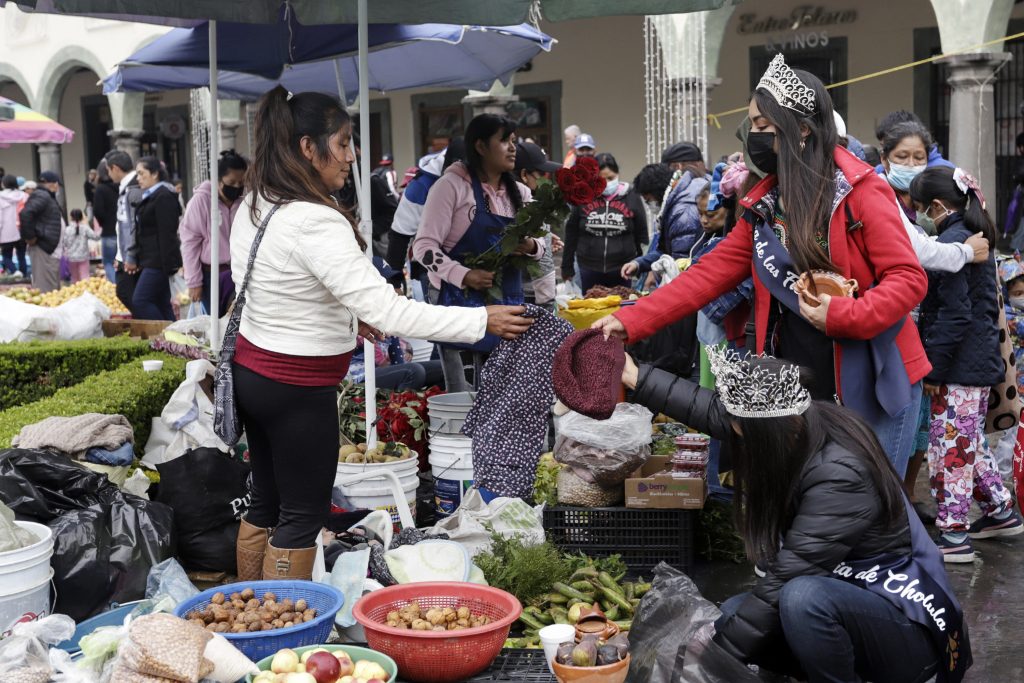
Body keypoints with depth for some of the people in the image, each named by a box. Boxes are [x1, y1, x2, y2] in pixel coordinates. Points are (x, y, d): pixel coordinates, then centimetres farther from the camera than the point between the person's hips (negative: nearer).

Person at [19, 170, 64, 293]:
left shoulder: (47, 196, 19)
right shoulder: (41, 196, -12)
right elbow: (25, 214, -27)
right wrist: (30, 237, -20)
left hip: (51, 250, 11)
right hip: (43, 249, -11)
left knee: (54, 288, 16)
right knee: (45, 289, -11)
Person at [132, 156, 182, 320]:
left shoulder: (164, 197, -13)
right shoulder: (149, 197, 18)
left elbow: (167, 234, -18)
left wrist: (167, 264, -21)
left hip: (158, 261, -10)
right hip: (150, 261, 10)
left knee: (139, 301, -13)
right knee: (162, 303, 9)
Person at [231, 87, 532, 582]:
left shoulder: (254, 206, 3)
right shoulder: (315, 222, -25)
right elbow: (387, 310, -28)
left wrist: (342, 315, 14)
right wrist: (482, 320, -23)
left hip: (251, 369, 9)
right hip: (297, 388, -9)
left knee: (266, 501, 20)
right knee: (303, 515, 5)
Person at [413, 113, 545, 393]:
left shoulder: (520, 193, 11)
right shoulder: (453, 185, -8)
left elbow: (538, 246, 18)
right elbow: (424, 246, -12)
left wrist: (531, 247, -7)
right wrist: (464, 276, -27)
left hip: (507, 302, 6)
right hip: (458, 300, -6)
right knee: (460, 395, -4)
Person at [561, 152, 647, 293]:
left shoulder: (632, 198, 0)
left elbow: (642, 235, 3)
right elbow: (571, 234, 6)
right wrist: (567, 267, 7)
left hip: (622, 270, -1)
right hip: (589, 269, 1)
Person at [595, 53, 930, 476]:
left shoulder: (862, 192, -12)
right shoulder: (764, 204, 8)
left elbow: (909, 279, -13)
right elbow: (712, 272, 4)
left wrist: (841, 315, -27)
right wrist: (632, 321, -4)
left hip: (874, 386, -6)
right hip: (801, 390, 6)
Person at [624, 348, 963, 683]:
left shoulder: (841, 476, -30)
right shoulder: (804, 425, -7)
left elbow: (788, 577, -29)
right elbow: (714, 410, 6)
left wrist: (717, 646, -22)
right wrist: (636, 377, 8)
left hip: (906, 631, -8)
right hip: (843, 597, 8)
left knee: (803, 598, -34)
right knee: (733, 616, -2)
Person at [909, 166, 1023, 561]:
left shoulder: (950, 242, -17)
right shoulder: (977, 237, 13)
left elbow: (952, 314, -21)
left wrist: (934, 368, -17)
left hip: (958, 366, -10)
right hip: (982, 362, 10)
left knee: (950, 447, -4)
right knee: (970, 442, 21)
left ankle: (953, 535, 1)